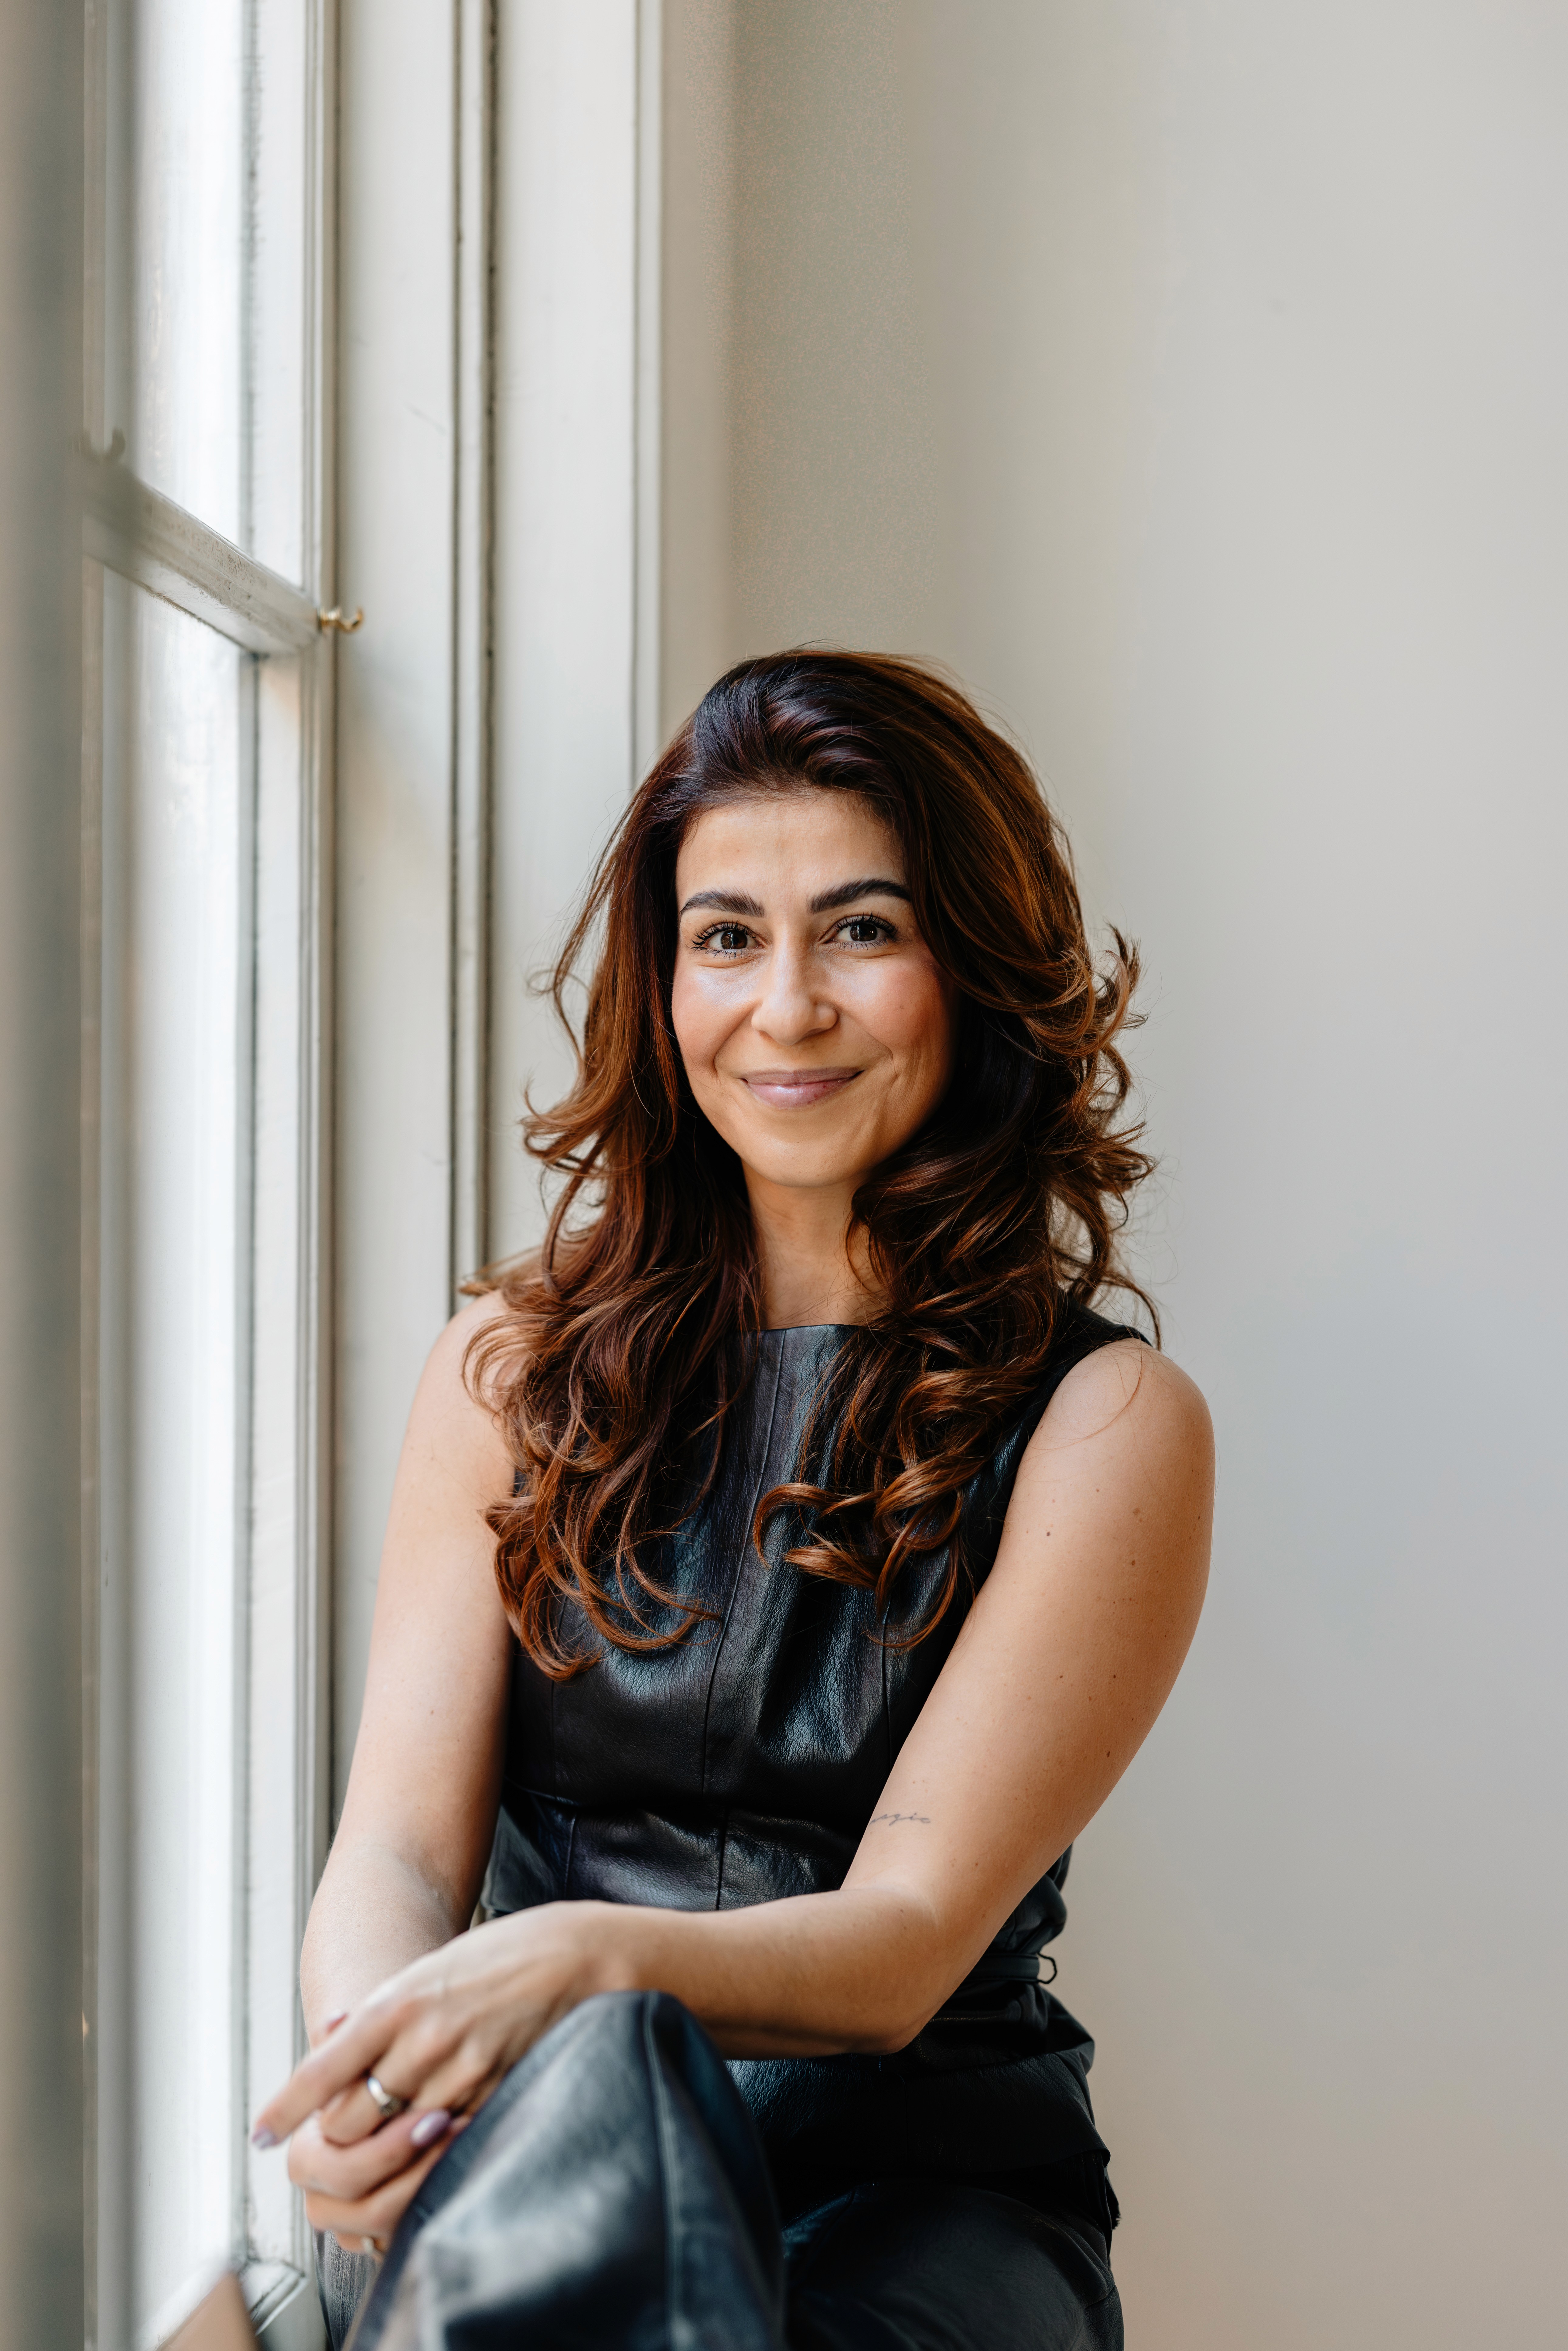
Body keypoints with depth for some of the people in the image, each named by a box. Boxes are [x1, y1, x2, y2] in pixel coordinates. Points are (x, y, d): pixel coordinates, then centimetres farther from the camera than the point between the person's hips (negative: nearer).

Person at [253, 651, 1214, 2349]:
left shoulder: (1105, 1424, -2)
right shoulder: (520, 1364, 7)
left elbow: (905, 1940, -10)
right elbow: (399, 1844, -1)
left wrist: (583, 1958, -31)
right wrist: (373, 2058, -25)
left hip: (917, 2174, -1)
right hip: (533, 2142, 1)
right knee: (597, 2088, -36)